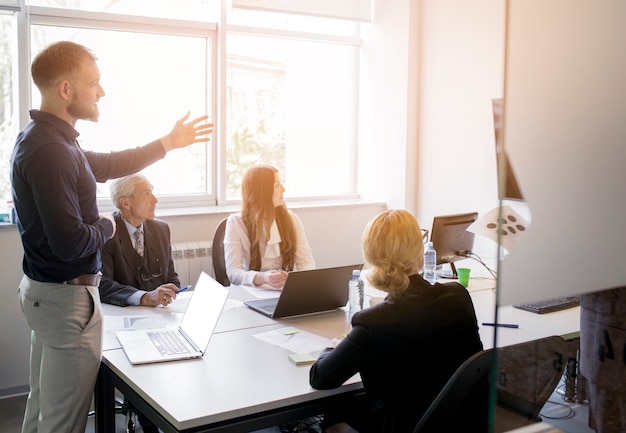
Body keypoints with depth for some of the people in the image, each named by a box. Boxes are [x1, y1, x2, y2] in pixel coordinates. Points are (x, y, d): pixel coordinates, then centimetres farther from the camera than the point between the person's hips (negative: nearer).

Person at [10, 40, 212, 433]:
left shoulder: (47, 138, 7)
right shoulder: (50, 150, -25)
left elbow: (107, 166, 21)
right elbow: (70, 242, -29)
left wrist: (168, 143, 22)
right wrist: (106, 226, -8)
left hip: (45, 290, 10)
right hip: (68, 297, -10)